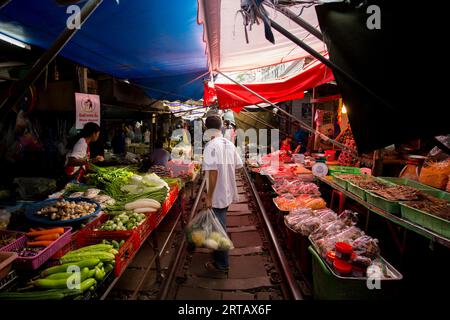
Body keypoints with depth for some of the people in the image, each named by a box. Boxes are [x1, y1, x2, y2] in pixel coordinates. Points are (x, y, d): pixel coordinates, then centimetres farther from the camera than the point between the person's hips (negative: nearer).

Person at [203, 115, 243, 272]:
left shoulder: (211, 146, -20)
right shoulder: (230, 144, 3)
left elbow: (213, 172, -24)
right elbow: (238, 165, 9)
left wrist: (209, 196, -18)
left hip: (217, 194, -8)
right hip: (228, 192, 8)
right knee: (220, 225, 25)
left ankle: (221, 264, 18)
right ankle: (219, 254, 44)